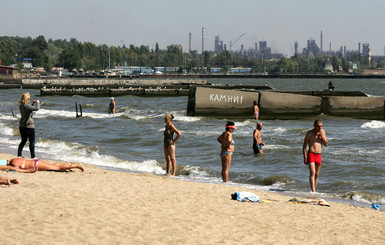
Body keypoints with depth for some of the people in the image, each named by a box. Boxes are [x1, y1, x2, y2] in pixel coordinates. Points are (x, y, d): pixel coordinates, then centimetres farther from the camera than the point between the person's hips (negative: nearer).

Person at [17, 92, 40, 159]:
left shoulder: (21, 106, 7)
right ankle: (33, 156, 6)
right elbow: (37, 108, -26)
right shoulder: (26, 106, -20)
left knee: (23, 141, 17)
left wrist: (33, 103, 17)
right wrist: (37, 102, -8)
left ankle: (19, 154, 16)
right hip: (29, 126, -8)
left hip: (22, 126, 8)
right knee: (32, 141, 3)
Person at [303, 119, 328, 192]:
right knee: (312, 173, -18)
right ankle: (313, 191, -26)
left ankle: (314, 191, 15)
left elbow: (326, 144, 10)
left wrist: (322, 137, -9)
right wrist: (305, 157, -11)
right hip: (311, 154, -5)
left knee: (317, 175, 7)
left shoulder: (322, 132, 10)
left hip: (318, 155, 5)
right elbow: (304, 146, -4)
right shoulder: (309, 133, -4)